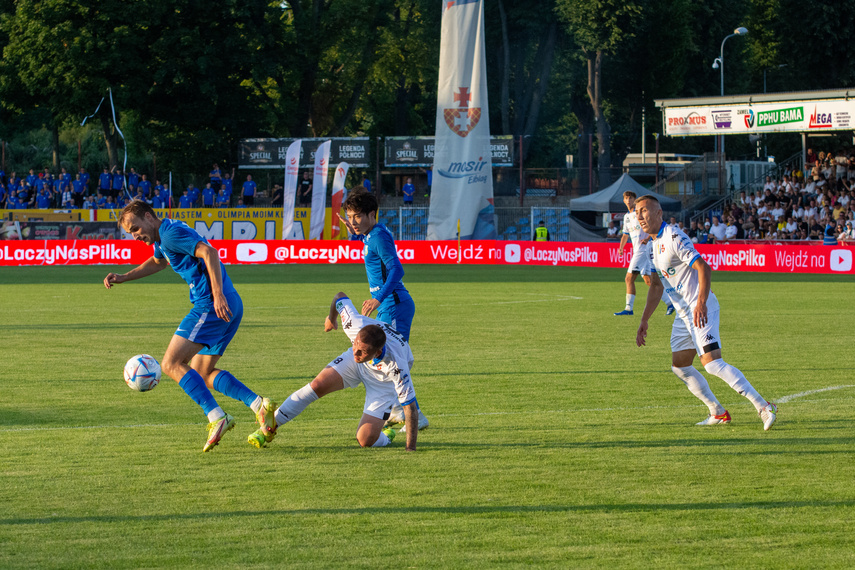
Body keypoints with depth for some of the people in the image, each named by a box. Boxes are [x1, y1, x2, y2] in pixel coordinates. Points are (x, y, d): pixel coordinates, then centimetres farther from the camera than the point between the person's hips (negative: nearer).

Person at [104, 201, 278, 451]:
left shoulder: (171, 232, -9)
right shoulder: (162, 237, 23)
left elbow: (209, 252, -21)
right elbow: (158, 262, 46)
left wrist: (218, 295, -30)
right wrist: (122, 277, 39)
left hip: (211, 305, -10)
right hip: (231, 308, 10)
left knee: (171, 364, -11)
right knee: (202, 373, 16)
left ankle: (217, 418, -21)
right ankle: (259, 405, 1)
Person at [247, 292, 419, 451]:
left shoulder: (396, 366, -45)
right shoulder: (357, 325, -36)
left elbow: (410, 405, -36)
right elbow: (340, 297, -15)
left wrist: (411, 448, -35)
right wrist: (331, 318, 8)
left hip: (385, 383, -4)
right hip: (356, 365, 4)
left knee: (366, 440, -16)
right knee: (318, 385, -16)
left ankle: (385, 437, 22)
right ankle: (270, 428, -2)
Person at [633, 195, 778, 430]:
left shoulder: (673, 238, -15)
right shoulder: (653, 245, 15)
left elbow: (704, 268, -23)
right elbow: (656, 285, 26)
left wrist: (701, 302, -34)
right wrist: (644, 321, 24)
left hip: (700, 309, -10)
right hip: (683, 313, 10)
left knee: (712, 363, -20)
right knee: (679, 366, 10)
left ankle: (763, 407, -22)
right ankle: (718, 413, 20)